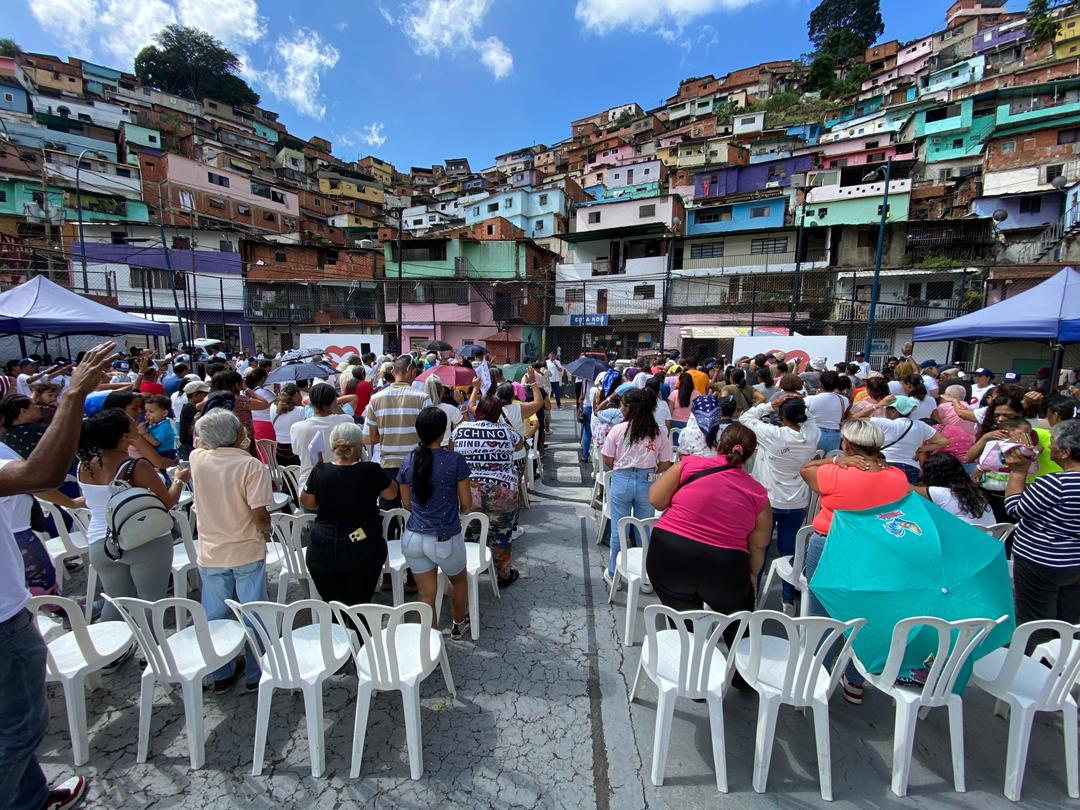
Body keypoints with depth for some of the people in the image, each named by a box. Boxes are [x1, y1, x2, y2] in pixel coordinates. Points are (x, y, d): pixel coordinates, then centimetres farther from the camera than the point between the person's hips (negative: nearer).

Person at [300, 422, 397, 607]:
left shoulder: (320, 471, -9)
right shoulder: (371, 471, -15)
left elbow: (307, 503, 7)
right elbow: (391, 494, 2)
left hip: (323, 550, 2)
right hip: (363, 549, -1)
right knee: (360, 603, 13)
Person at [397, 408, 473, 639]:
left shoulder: (408, 462, -4)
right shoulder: (455, 460, -16)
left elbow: (407, 504, 7)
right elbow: (467, 504, -9)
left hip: (413, 538, 3)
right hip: (445, 540, -3)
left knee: (426, 595, 16)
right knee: (459, 579, 27)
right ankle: (458, 625, 47)